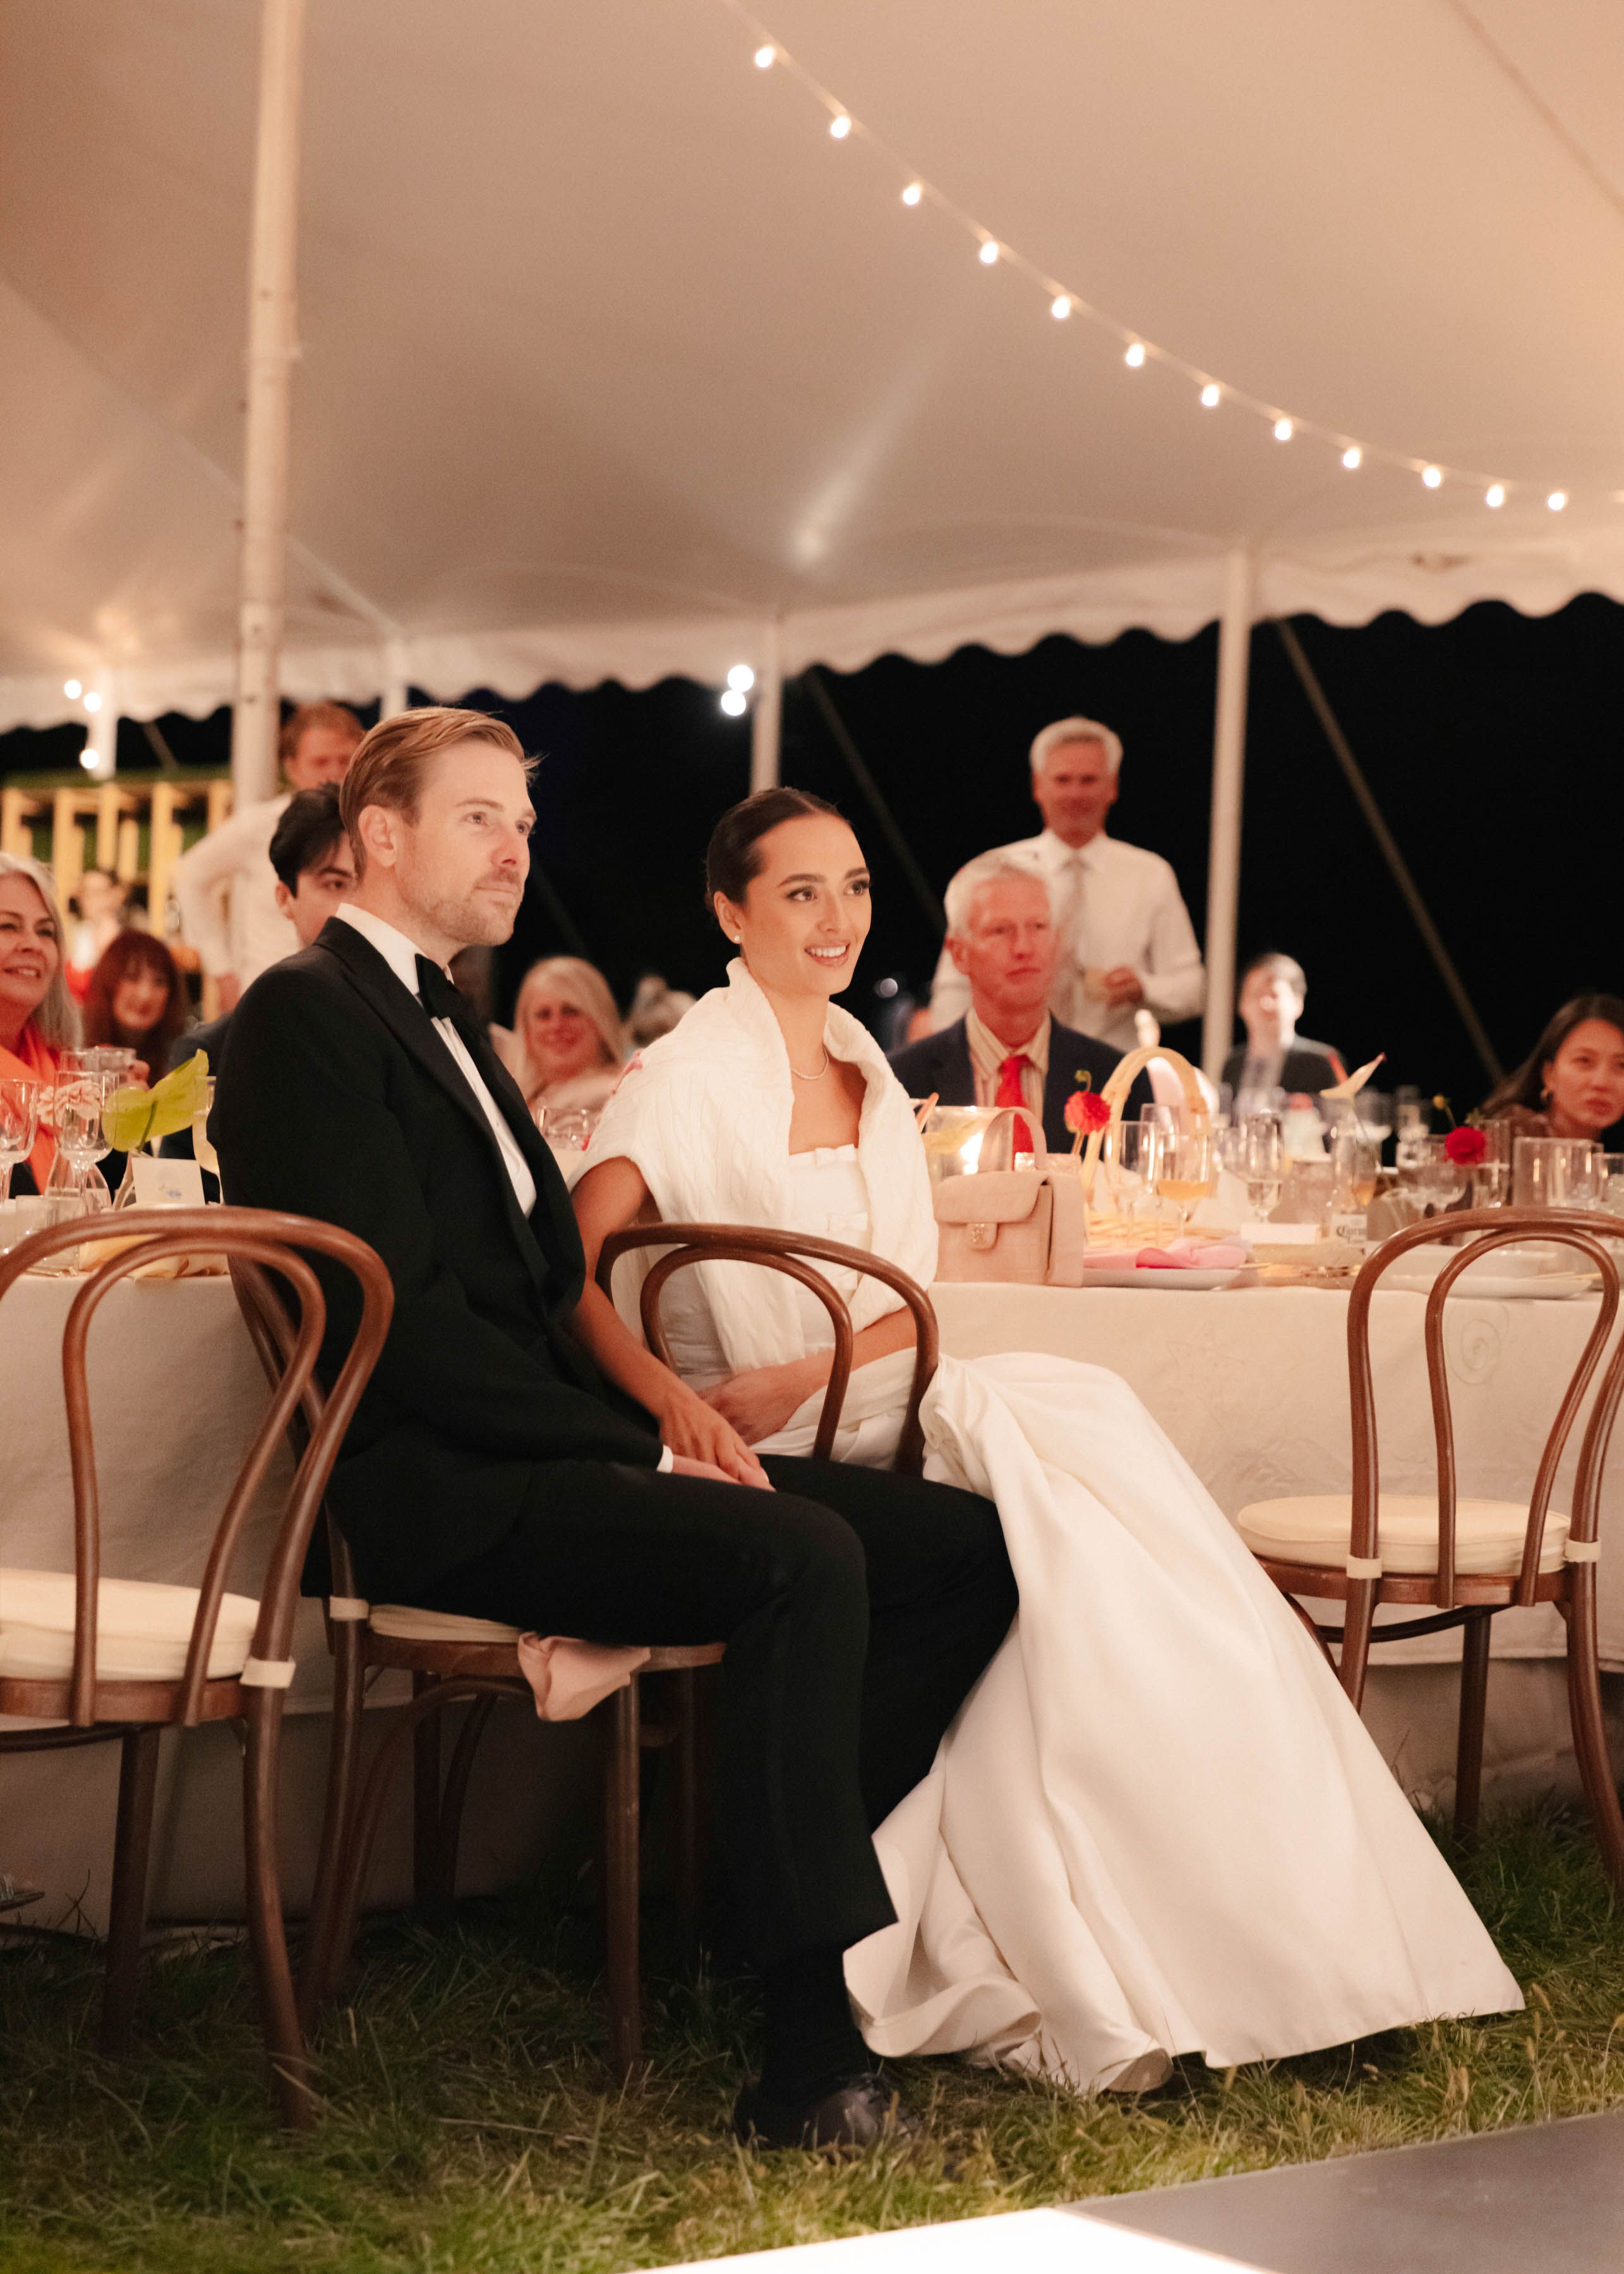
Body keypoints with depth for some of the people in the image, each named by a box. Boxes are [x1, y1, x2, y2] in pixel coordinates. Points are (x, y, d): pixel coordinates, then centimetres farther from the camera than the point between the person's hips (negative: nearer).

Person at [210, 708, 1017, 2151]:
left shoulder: (441, 1018, 24)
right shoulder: (307, 1016, -7)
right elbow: (403, 1321, -17)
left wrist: (666, 1421, 1)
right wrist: (642, 1445, -14)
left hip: (550, 1451, 9)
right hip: (445, 1491, -9)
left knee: (966, 1544, -5)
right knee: (803, 1557, -32)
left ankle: (805, 1894, -3)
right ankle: (813, 2058, -29)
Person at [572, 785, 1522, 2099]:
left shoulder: (865, 1069, 15)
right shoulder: (693, 1073, -4)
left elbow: (908, 1302, 9)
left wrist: (803, 1376, -12)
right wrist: (674, 1400, -33)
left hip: (875, 1411, 6)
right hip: (754, 1449, -6)